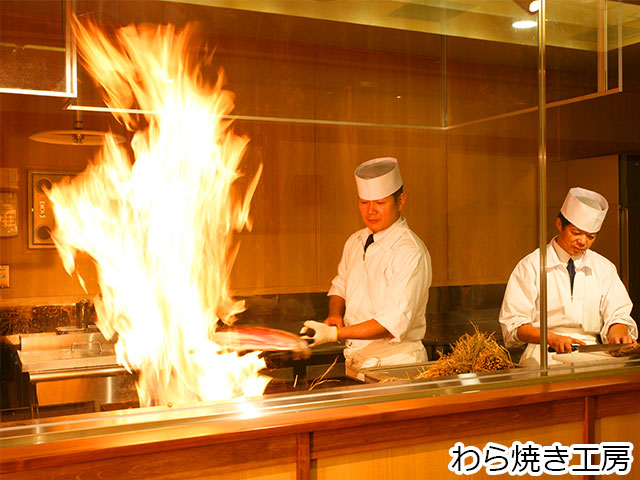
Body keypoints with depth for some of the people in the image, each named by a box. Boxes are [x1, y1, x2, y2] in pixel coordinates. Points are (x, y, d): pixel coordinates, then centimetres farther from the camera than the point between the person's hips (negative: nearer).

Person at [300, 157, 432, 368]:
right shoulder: (355, 242, 7)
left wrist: (334, 334, -25)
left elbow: (395, 321, -20)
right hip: (355, 359, 5)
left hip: (395, 362, -5)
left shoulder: (411, 253, -15)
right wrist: (335, 315, 0)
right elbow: (339, 287, 21)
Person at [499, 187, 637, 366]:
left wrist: (617, 336, -13)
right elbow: (513, 324, -2)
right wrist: (551, 338, -19)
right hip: (544, 357, -4)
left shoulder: (604, 268, 17)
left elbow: (616, 315, 12)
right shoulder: (531, 266, 3)